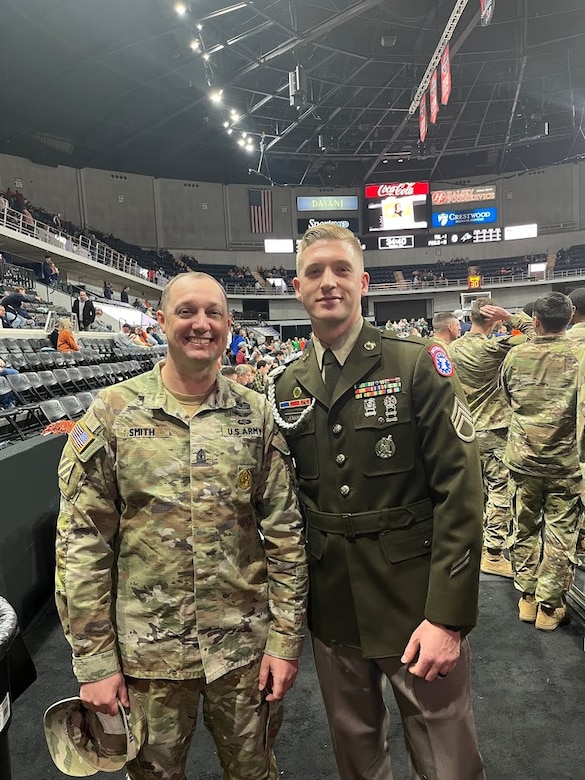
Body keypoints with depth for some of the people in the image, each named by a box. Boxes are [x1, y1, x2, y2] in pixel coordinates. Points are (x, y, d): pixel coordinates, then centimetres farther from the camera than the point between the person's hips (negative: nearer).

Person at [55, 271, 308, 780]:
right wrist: (94, 660, -6)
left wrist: (286, 638, -2)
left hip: (246, 645, 2)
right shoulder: (112, 413, -8)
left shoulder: (256, 414, -4)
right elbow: (82, 543, -7)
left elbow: (285, 533, -2)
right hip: (146, 652, -1)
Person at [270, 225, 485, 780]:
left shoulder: (417, 366, -11)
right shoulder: (285, 387, 1)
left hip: (416, 607, -3)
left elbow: (459, 490, -14)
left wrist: (448, 617, -16)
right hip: (330, 610, 4)